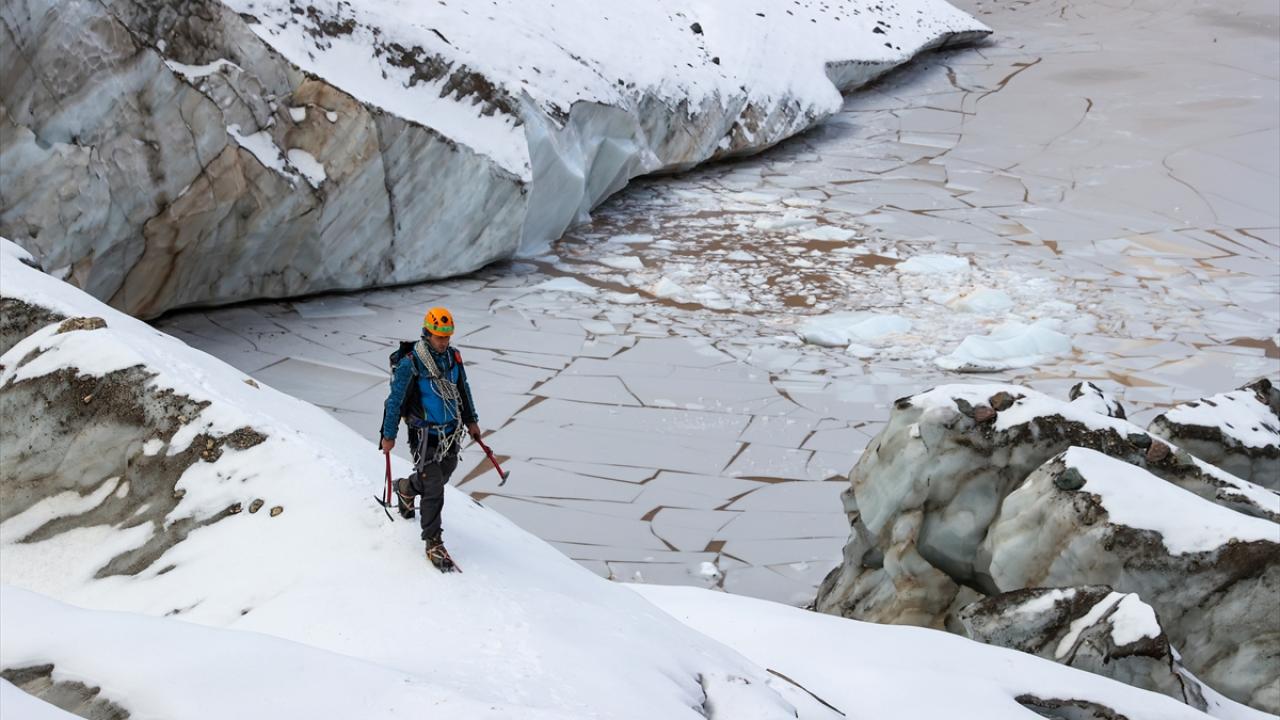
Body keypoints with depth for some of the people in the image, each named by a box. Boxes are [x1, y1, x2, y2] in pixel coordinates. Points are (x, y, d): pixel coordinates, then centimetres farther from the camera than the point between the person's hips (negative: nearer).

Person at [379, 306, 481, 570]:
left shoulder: (453, 357, 0)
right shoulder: (410, 363, -17)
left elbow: (463, 389, 16)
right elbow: (395, 399, -9)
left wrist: (471, 420, 21)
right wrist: (388, 435, -5)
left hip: (451, 431, 6)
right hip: (426, 434, -6)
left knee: (444, 474, 20)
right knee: (434, 488, -8)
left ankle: (407, 488, 51)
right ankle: (433, 543, 1)